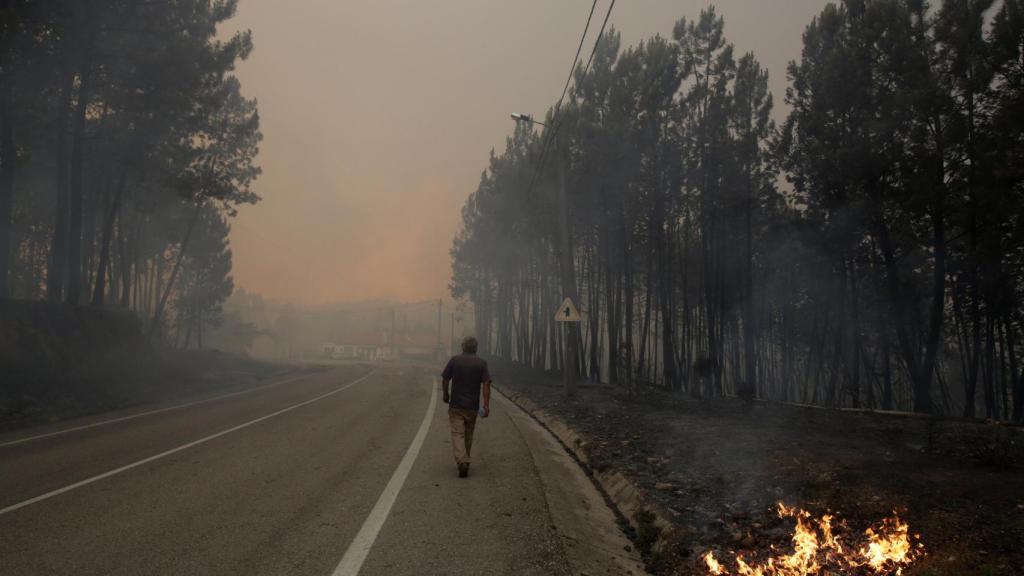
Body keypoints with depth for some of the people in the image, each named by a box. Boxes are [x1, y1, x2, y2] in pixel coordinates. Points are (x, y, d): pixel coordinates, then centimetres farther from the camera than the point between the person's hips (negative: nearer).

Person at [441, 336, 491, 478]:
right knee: (468, 434, 17)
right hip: (472, 406, 2)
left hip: (456, 404, -2)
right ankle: (464, 461, 27)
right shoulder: (481, 363, -1)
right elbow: (486, 384, -9)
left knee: (457, 433, -4)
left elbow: (445, 380, 0)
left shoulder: (454, 360, -3)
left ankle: (462, 462, -21)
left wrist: (446, 395, 17)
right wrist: (486, 405, -10)